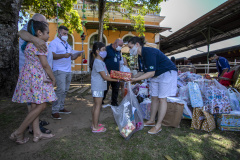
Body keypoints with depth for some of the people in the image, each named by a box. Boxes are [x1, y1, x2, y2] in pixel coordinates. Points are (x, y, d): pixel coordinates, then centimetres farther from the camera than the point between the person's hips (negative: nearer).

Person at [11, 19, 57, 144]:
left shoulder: (29, 44, 17)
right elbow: (45, 65, -14)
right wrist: (53, 78, -5)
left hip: (28, 76, 10)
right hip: (35, 78, -10)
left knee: (35, 106, 10)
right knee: (41, 106, -5)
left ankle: (37, 133, 17)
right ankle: (18, 133, 4)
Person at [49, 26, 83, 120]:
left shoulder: (67, 44, 23)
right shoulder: (54, 43, -1)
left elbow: (72, 57, 23)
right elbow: (52, 55, -14)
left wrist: (78, 54, 4)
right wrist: (64, 55, -26)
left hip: (68, 71, 8)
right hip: (59, 70, -8)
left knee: (65, 90, 9)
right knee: (61, 90, -14)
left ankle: (61, 108, 21)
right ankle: (54, 111, -5)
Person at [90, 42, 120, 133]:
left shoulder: (101, 62, 15)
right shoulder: (98, 62, -17)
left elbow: (107, 75, 12)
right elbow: (105, 77, -18)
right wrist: (117, 80, -13)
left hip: (98, 87, 10)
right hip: (98, 87, -10)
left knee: (96, 106, 16)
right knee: (98, 106, -2)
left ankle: (94, 124, 29)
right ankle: (96, 127, 9)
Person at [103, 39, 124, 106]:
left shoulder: (118, 51, 15)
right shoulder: (107, 49, -6)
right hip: (107, 74, -6)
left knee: (116, 89, 11)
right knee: (105, 89, 1)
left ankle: (114, 102, 26)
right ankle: (100, 102, 18)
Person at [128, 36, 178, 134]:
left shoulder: (148, 52, -27)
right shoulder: (140, 56, 3)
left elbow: (151, 73, -31)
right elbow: (141, 72, 6)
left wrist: (135, 79, -33)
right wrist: (132, 78, -10)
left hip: (167, 73, -9)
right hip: (156, 75, 9)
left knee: (162, 98, -6)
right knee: (154, 97, 9)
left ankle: (158, 125, 4)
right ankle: (151, 121, 21)